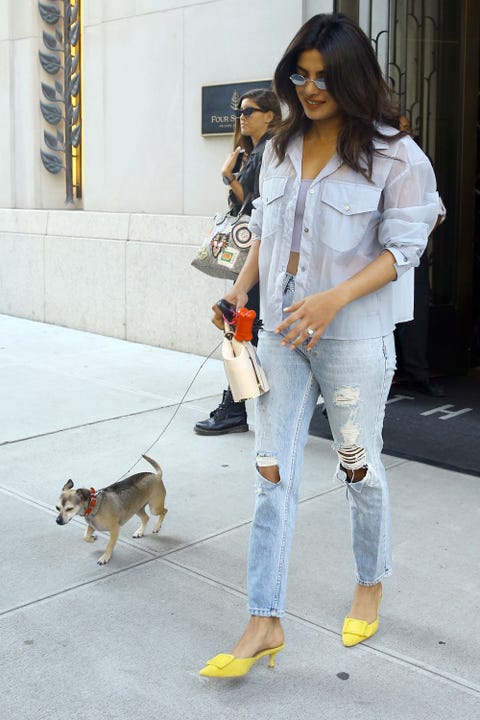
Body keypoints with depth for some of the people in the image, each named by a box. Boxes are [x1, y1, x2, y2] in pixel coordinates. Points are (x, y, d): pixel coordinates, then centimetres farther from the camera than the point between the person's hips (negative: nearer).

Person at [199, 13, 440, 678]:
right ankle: (265, 624, 10)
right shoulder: (281, 149, 10)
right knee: (273, 470, 2)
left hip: (354, 334, -4)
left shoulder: (395, 154, -7)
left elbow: (401, 249, -10)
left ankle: (371, 585, 37)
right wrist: (241, 290, 2)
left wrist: (332, 299, -23)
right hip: (281, 329, 5)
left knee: (359, 465, 11)